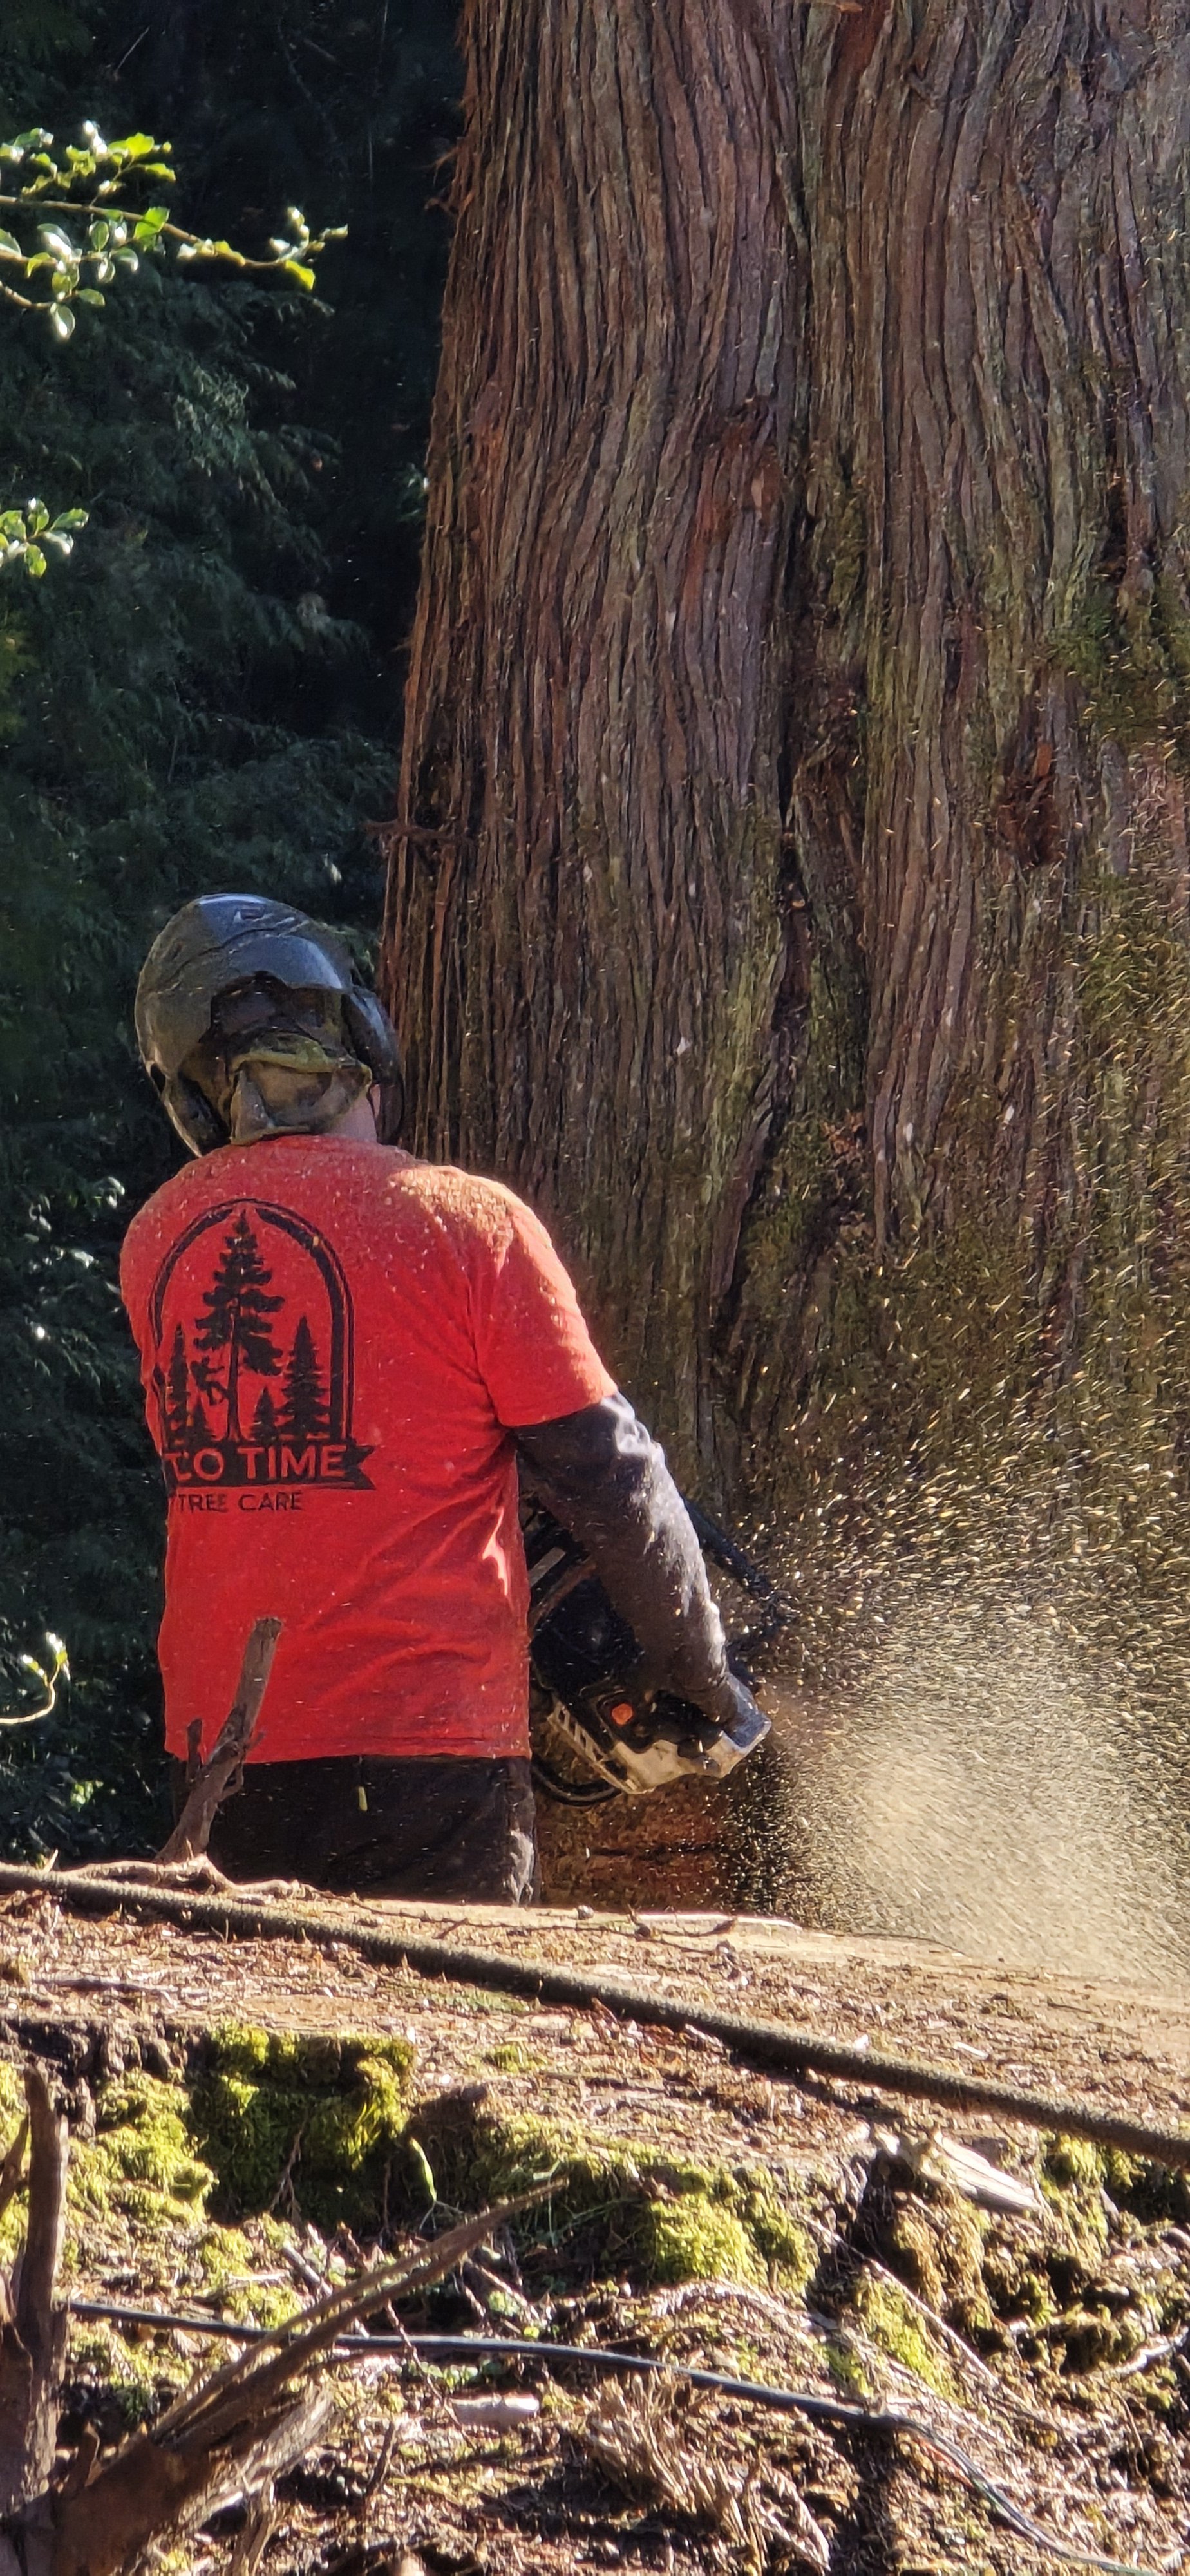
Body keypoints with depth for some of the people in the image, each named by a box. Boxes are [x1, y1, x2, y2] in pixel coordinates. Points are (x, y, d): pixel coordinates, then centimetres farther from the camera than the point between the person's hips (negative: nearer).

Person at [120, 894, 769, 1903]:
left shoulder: (154, 1241, 7)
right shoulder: (463, 1220, -8)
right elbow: (610, 1478, -5)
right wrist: (708, 1678, 9)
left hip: (217, 1749, 5)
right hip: (421, 1755, -5)